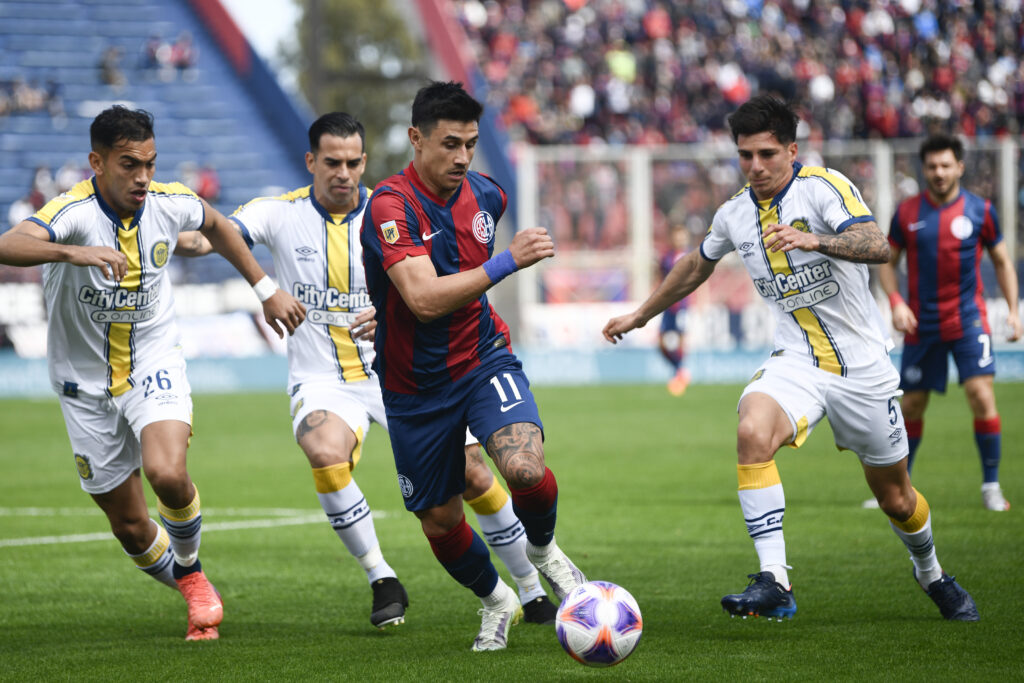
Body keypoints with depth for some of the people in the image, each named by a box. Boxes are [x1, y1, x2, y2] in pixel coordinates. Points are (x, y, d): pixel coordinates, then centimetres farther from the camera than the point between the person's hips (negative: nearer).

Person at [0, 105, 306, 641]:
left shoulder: (169, 203, -11)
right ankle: (193, 589, 34)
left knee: (167, 473, -27)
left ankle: (188, 564, 4)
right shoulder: (74, 211, -24)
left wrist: (266, 289, 16)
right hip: (87, 383, -1)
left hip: (154, 363, 1)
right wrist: (73, 253, -61)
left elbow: (215, 226, 15)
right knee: (130, 526, 5)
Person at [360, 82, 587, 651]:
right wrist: (507, 262, -39)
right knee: (440, 522, 7)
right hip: (416, 386, -2)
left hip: (483, 360, 2)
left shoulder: (484, 194, -2)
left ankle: (543, 549, 7)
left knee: (525, 466, -25)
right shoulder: (391, 206, -22)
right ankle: (496, 601, 37)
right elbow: (425, 299, -35)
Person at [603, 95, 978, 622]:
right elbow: (697, 265, 25)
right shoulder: (734, 213, 4)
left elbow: (877, 246, -30)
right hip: (795, 359, 3)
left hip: (862, 364, -3)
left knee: (894, 496, 10)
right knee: (752, 434, -30)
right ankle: (773, 583, -31)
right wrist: (640, 316, 32)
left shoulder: (823, 187, -14)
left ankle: (931, 574, 42)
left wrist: (813, 240, -47)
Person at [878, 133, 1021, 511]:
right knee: (912, 405, 6)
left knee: (982, 395, -16)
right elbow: (887, 262, 9)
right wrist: (895, 302, -8)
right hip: (921, 323, 1)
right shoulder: (907, 212, 1)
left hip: (968, 321, -1)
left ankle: (991, 485, -6)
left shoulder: (979, 210, 0)